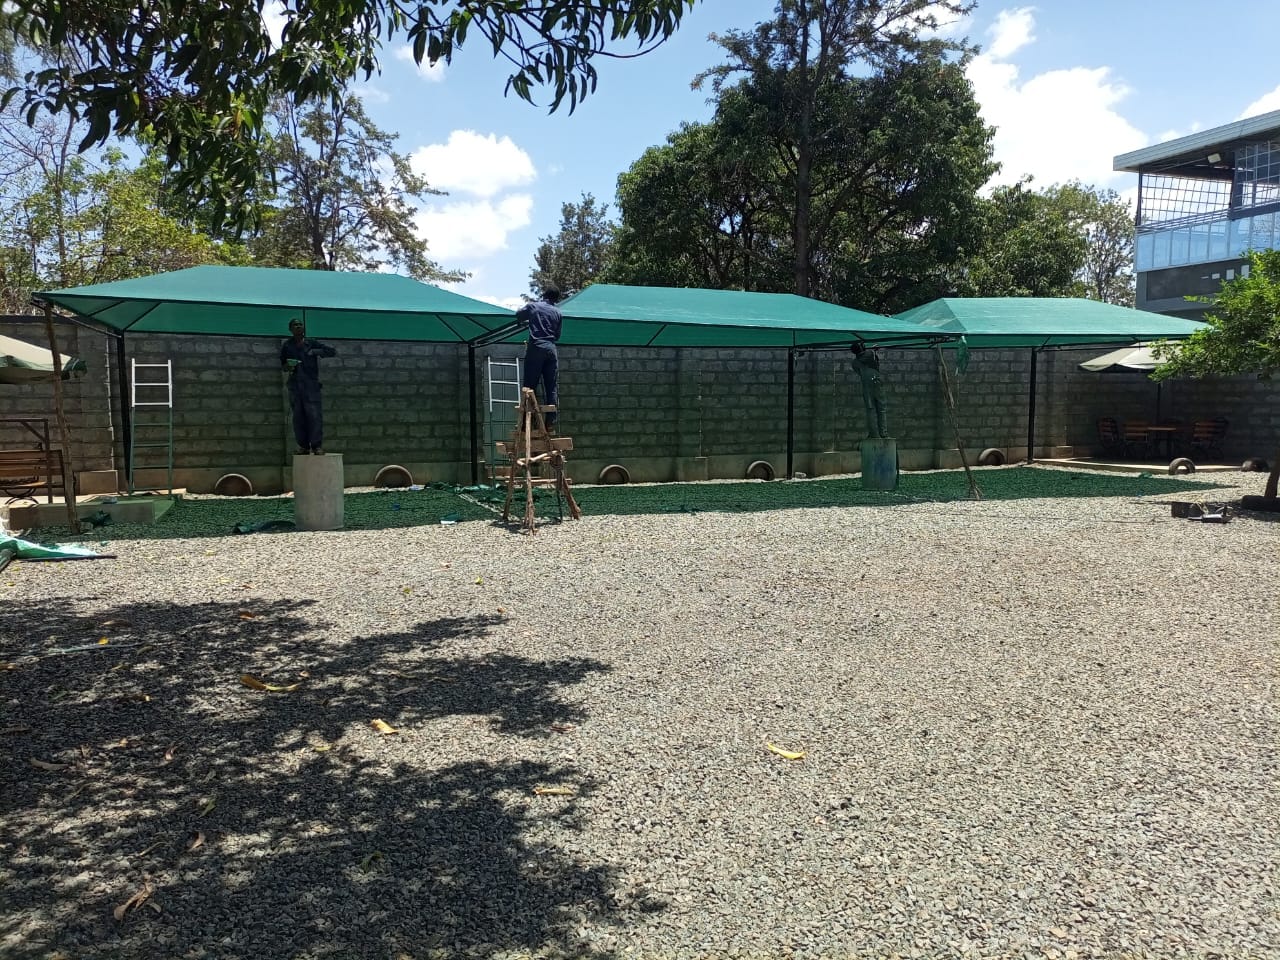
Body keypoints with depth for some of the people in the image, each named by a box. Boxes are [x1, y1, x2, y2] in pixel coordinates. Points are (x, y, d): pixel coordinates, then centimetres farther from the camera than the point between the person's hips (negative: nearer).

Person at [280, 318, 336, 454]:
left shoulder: (312, 343, 8)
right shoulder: (286, 346, 12)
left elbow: (333, 351, 8)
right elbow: (282, 365, 19)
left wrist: (317, 352, -5)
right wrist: (287, 367, -4)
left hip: (311, 383, -2)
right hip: (295, 384, 2)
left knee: (314, 414, -12)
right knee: (298, 415, -1)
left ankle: (317, 445, -11)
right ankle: (303, 445, 3)